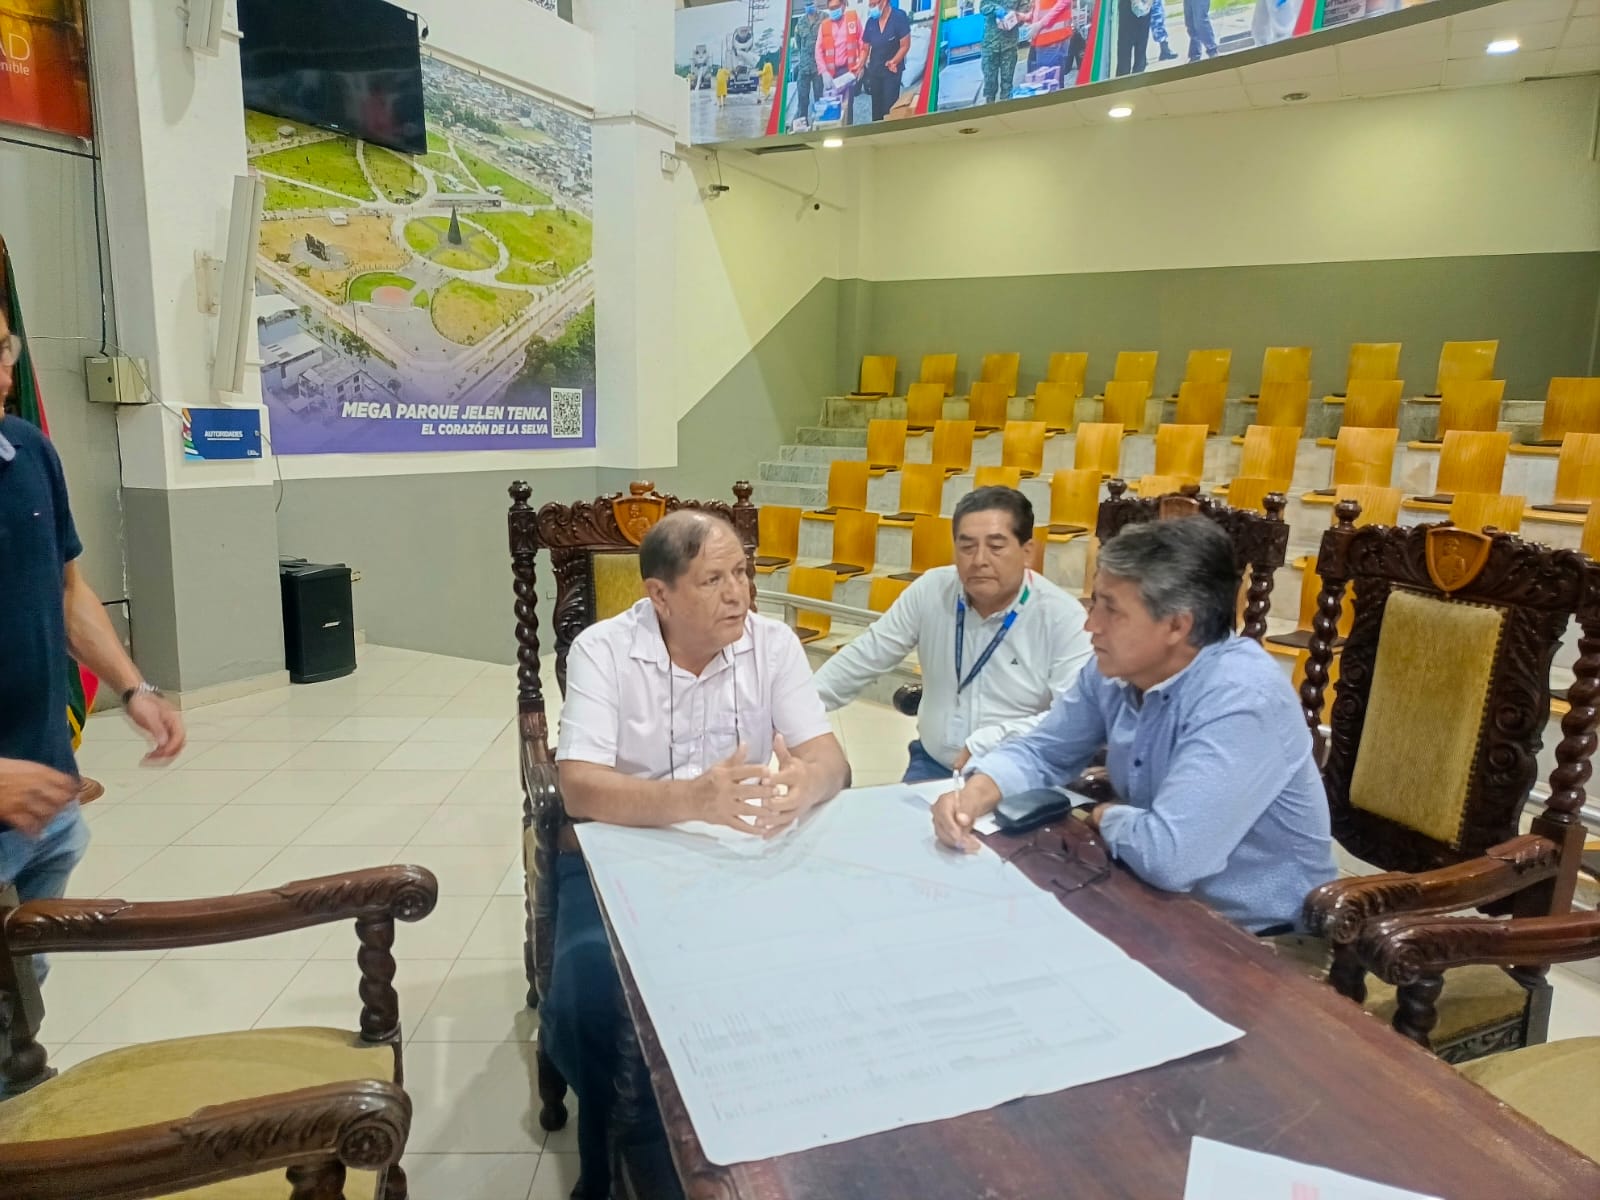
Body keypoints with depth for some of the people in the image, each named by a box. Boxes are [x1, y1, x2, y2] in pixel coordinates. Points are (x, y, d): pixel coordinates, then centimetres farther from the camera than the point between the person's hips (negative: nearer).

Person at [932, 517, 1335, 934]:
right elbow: (1040, 752, 6)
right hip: (1165, 900, 7)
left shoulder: (1241, 700, -30)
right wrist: (974, 795, -15)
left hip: (1257, 935, -6)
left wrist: (1106, 817, -16)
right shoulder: (1114, 668, -6)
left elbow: (1167, 855, -38)